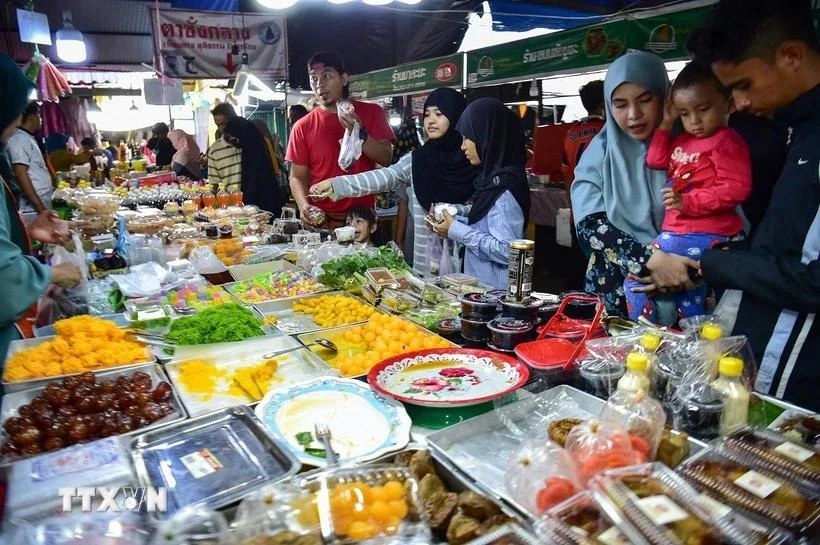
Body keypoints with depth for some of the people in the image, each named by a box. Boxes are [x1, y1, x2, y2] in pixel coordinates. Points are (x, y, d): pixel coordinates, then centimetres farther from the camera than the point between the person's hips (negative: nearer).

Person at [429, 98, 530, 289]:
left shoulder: (505, 186, -20)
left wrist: (457, 231, -18)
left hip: (495, 291, -8)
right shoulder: (493, 177, 6)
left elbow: (507, 251, -25)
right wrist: (453, 221, 2)